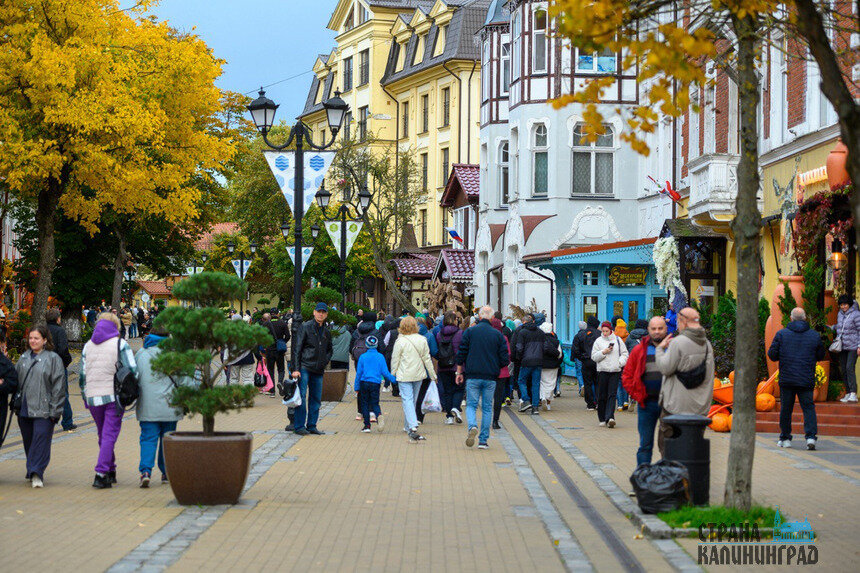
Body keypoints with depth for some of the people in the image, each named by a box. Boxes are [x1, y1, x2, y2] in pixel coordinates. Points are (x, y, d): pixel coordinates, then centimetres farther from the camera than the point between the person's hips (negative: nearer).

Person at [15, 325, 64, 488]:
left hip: (43, 409, -5)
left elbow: (57, 386, -5)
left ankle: (36, 473, -13)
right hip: (24, 410, 5)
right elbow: (16, 380, 20)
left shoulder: (53, 358, -2)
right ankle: (33, 473, 21)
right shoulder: (24, 358, 14)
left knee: (41, 439, -11)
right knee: (28, 441, 10)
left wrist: (55, 411, -10)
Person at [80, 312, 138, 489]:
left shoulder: (88, 346, 10)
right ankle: (101, 474, -14)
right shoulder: (120, 344, -3)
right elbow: (132, 370, -9)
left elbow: (82, 375, 12)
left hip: (93, 397, 4)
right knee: (110, 435, -4)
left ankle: (110, 471, 25)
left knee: (103, 435, 17)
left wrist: (85, 397, 20)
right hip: (114, 395, -4)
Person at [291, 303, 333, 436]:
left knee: (316, 399, 7)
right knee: (302, 396, -10)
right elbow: (297, 348, -5)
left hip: (318, 370, 6)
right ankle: (299, 426, -5)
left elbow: (329, 350, 29)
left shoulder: (326, 332, 14)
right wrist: (296, 368, -12)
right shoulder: (305, 327, -3)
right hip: (304, 367, -6)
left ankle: (311, 426, 13)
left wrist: (325, 361, 8)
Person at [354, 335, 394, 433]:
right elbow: (385, 372, -1)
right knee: (375, 403, 8)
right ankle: (379, 415, -25)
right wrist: (393, 379, 12)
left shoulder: (363, 357, 0)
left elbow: (359, 373, 2)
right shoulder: (380, 357, 1)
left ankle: (367, 425, 4)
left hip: (364, 383, -1)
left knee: (364, 404, 9)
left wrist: (357, 387, 7)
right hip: (376, 384, 1)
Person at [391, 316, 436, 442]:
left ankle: (413, 428, -25)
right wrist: (432, 375, 14)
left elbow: (395, 359, -7)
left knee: (407, 400, -8)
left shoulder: (400, 341, -13)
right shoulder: (422, 340, 0)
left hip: (404, 375, -5)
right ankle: (408, 426, 30)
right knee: (412, 399, 18)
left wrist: (393, 374, 6)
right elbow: (427, 359, 6)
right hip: (418, 375, 5)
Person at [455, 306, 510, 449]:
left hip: (473, 376, -1)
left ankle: (472, 426, -22)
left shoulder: (470, 332, -2)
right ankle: (483, 441, 7)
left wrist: (459, 372, 8)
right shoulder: (498, 334, 1)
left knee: (471, 404, 7)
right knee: (487, 407, 9)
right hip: (490, 378, 1)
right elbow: (505, 359, 0)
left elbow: (461, 354, -1)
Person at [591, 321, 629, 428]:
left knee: (612, 395, -9)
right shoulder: (598, 341, 6)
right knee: (602, 396, 2)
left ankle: (610, 418, -17)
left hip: (615, 371, 0)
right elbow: (594, 357, 5)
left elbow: (624, 354, 11)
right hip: (602, 371, 0)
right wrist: (603, 352, -11)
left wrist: (620, 363, -5)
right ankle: (602, 419, 13)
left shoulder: (617, 340, 8)